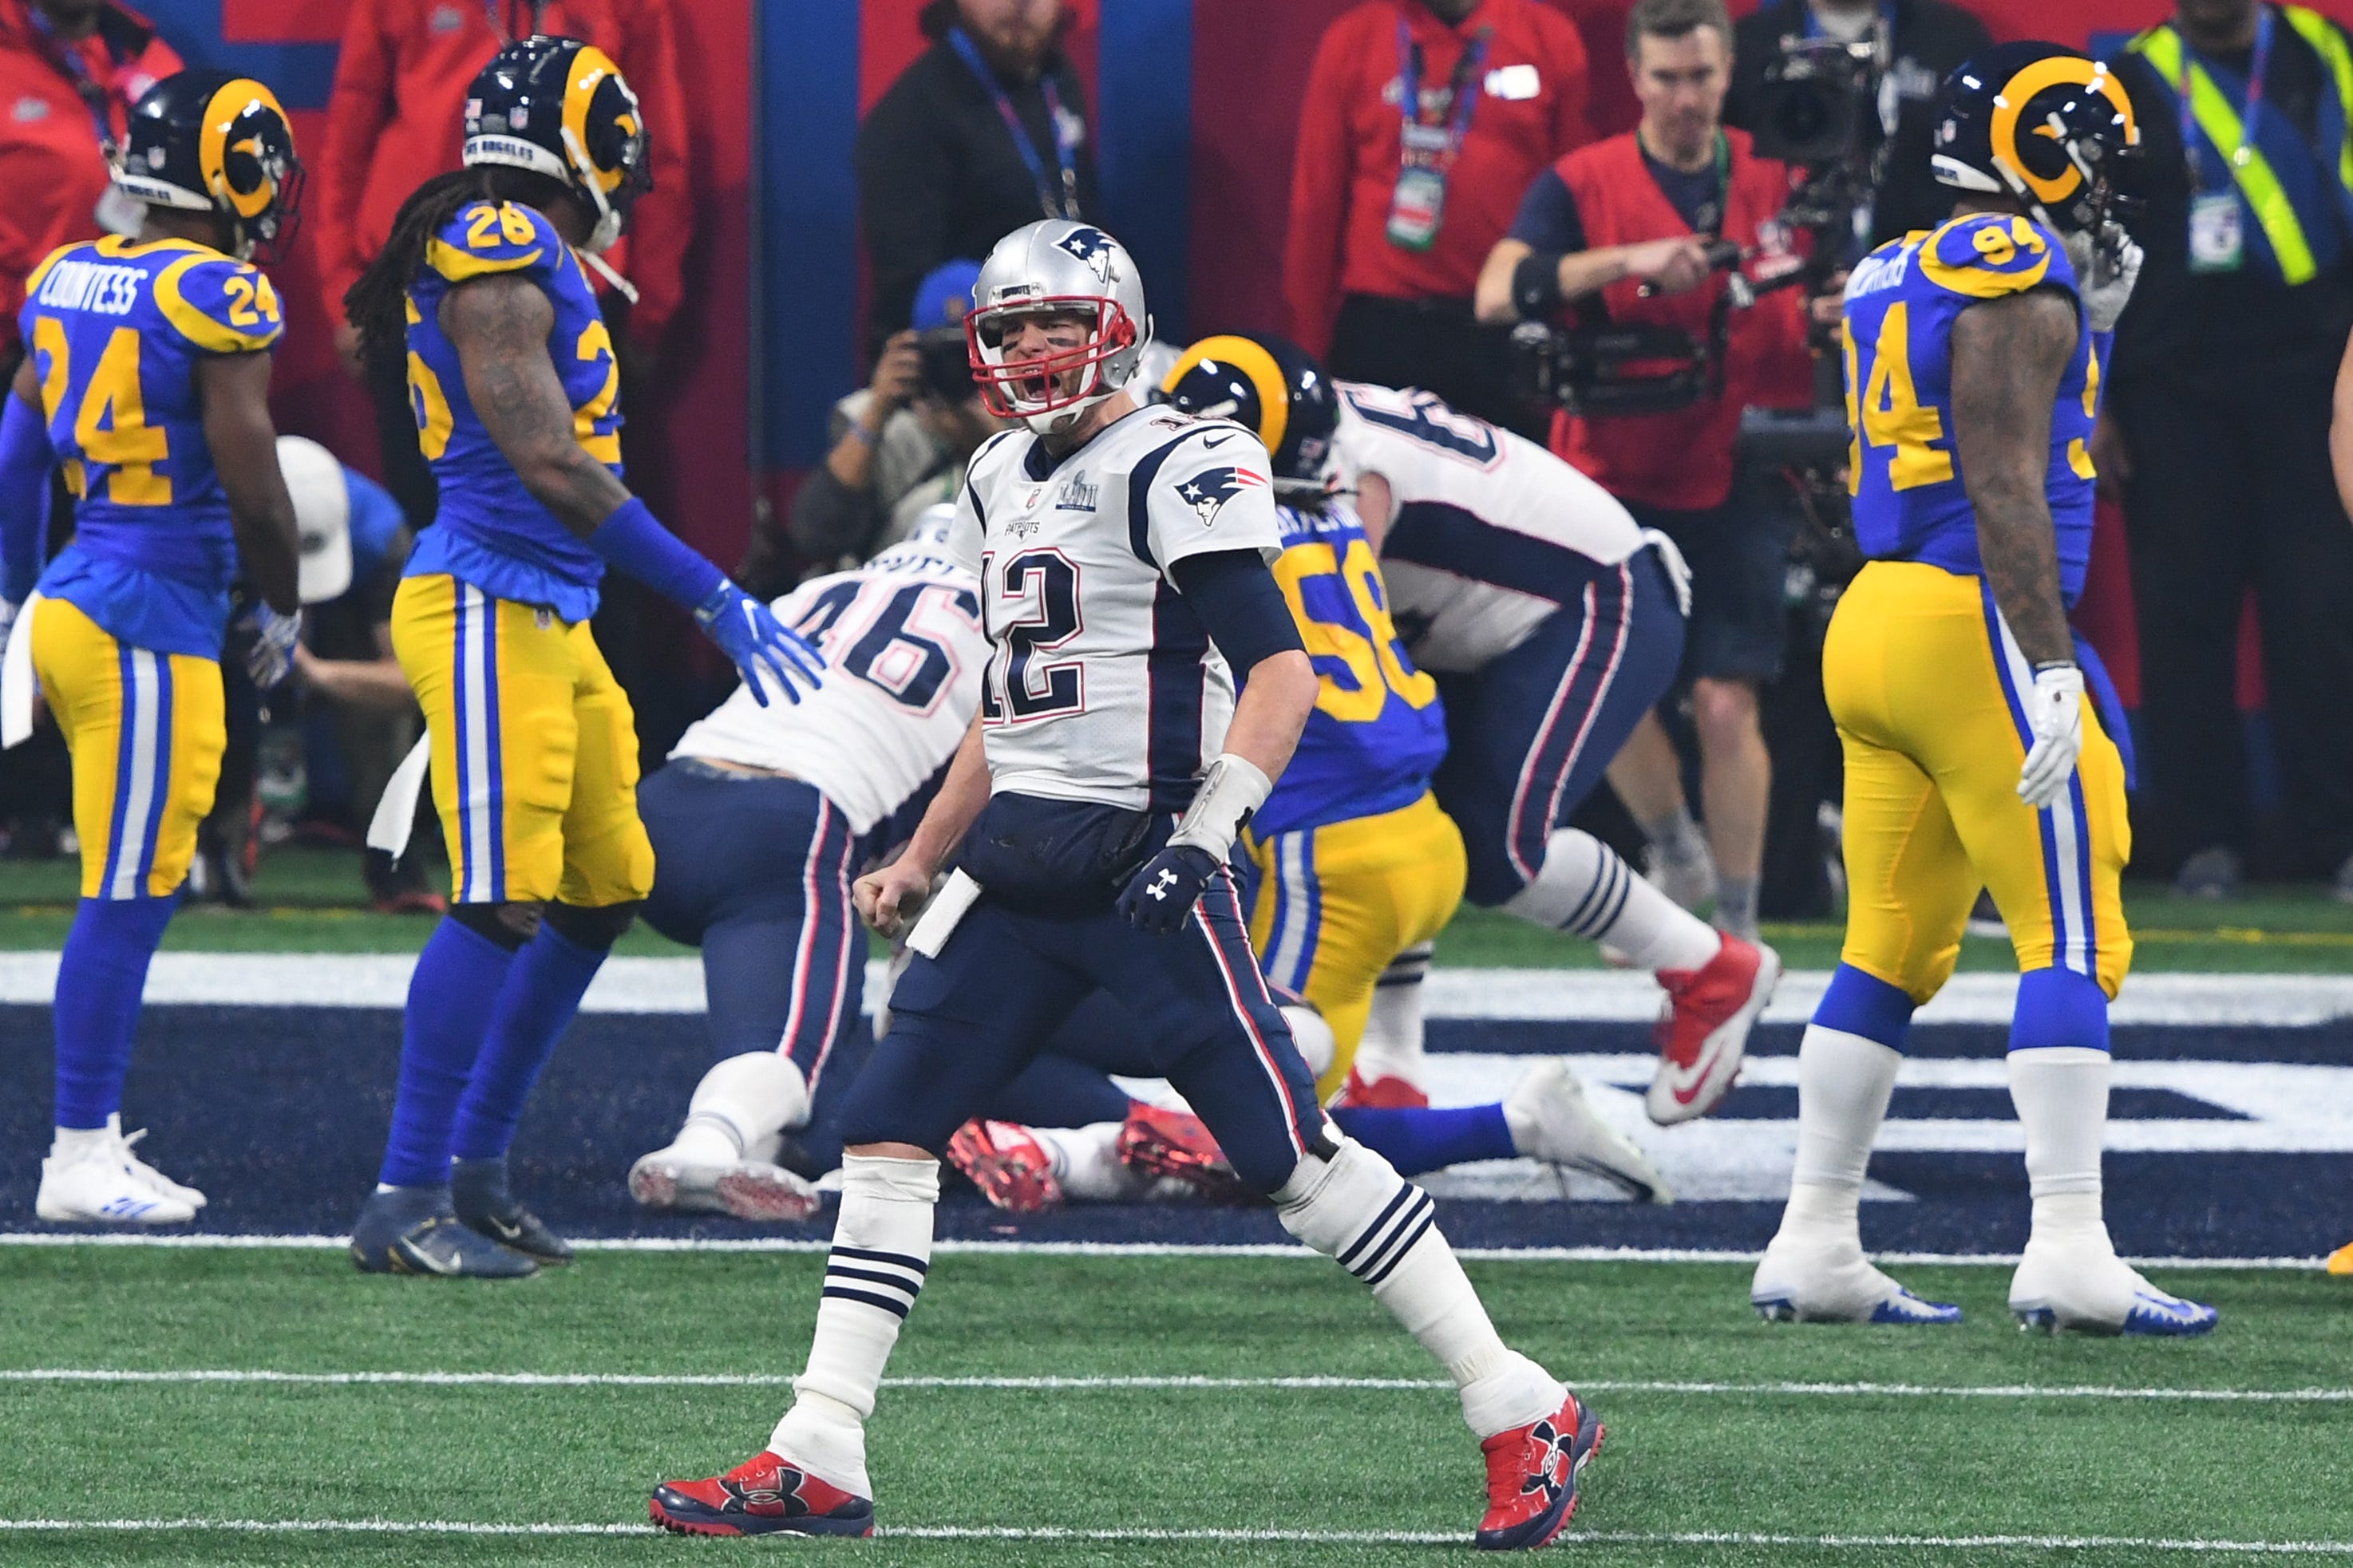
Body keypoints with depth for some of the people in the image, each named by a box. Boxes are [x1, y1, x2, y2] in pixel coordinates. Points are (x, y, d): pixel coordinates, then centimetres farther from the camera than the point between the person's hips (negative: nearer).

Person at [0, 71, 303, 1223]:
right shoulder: (220, 299, -14)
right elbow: (253, 486, -15)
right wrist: (283, 610, 2)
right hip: (151, 627, -8)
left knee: (138, 889, 15)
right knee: (127, 897, -3)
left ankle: (98, 1141, 18)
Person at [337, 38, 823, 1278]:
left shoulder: (523, 255, 16)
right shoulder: (504, 253, -15)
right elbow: (550, 467, -20)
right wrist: (715, 601, -18)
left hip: (549, 616, 10)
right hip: (488, 606, -10)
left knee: (601, 897, 13)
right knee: (502, 907, -12)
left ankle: (476, 1171, 20)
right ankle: (404, 1205, -11)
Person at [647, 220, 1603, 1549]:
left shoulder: (1179, 469, -10)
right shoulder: (1002, 488, 17)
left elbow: (1281, 674, -15)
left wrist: (1205, 835, -25)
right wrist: (922, 864, 25)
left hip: (1141, 861, -8)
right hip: (1019, 865, 8)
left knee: (1289, 1149, -10)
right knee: (888, 1128, 1)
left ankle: (1526, 1419, -3)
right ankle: (818, 1463, 3)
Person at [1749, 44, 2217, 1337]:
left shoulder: (1893, 283, 16)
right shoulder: (2020, 285, -12)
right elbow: (2006, 488, -19)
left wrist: (2084, 326, 24)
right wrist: (2051, 669, -22)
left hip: (1873, 614, 9)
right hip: (1975, 628, -9)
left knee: (1891, 947, 12)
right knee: (2071, 940, -6)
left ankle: (1813, 1245, 12)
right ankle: (2067, 1248, -13)